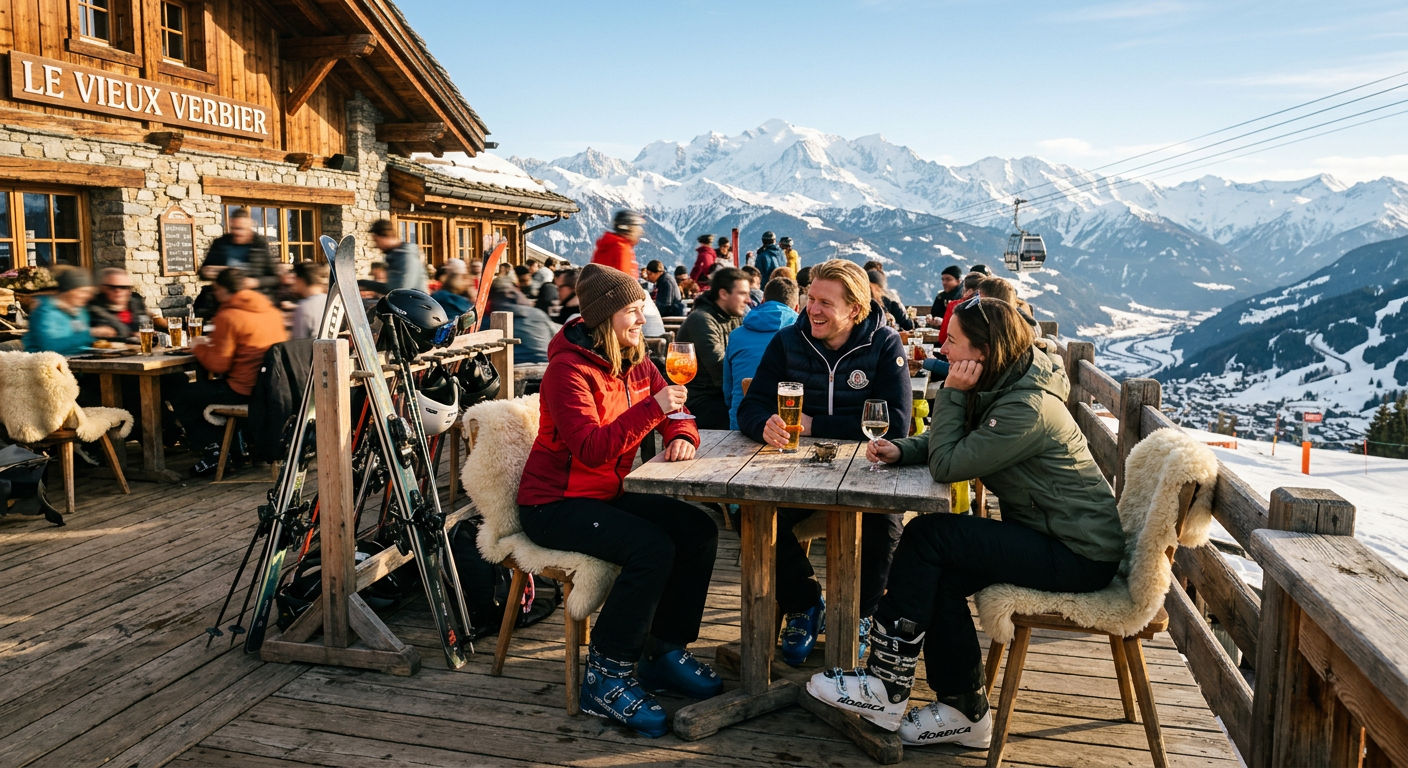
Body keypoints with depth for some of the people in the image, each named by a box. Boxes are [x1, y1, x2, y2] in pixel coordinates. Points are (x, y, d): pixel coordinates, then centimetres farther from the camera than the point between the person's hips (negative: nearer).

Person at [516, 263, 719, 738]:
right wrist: (652, 409, -32)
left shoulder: (636, 363, 7)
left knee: (699, 531, -10)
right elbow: (591, 448, -28)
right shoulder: (569, 368, -18)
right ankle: (605, 678, -14)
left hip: (608, 494, 8)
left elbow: (673, 413, 13)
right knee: (652, 547, -28)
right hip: (553, 503, -8)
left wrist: (682, 436, -11)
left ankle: (665, 651, 5)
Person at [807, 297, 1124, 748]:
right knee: (941, 576, -7)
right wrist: (902, 450, -6)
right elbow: (951, 444, 12)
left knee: (929, 536, -17)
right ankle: (965, 712, 5)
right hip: (1050, 533, 9)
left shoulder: (1028, 407, -25)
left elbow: (947, 465, -22)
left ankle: (885, 689, -8)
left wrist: (952, 393, -16)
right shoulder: (1004, 388, 5)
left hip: (1079, 556, -9)